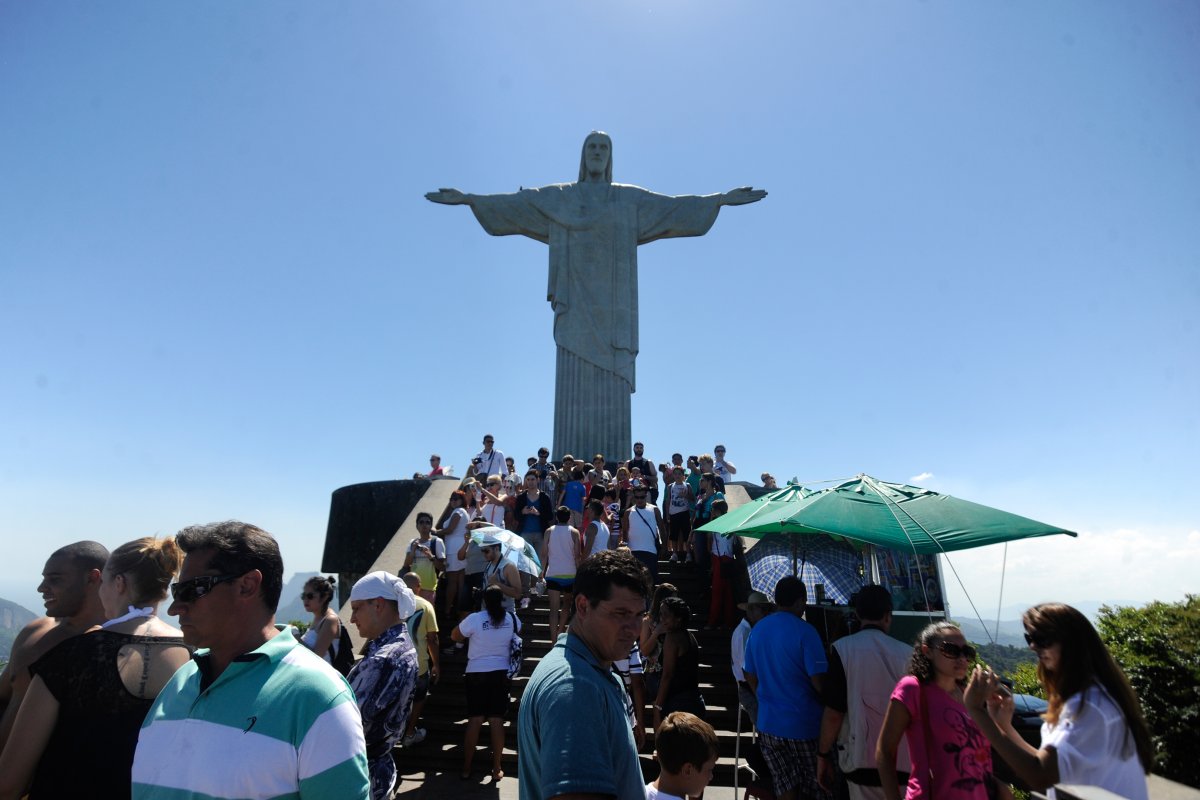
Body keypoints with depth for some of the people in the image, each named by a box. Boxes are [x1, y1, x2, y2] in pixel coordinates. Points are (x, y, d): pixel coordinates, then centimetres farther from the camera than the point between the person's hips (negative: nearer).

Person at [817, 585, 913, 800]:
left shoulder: (843, 649, -9)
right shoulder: (906, 653, -1)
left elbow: (833, 712, -10)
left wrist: (823, 755, 3)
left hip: (863, 761, -3)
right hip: (904, 762, 3)